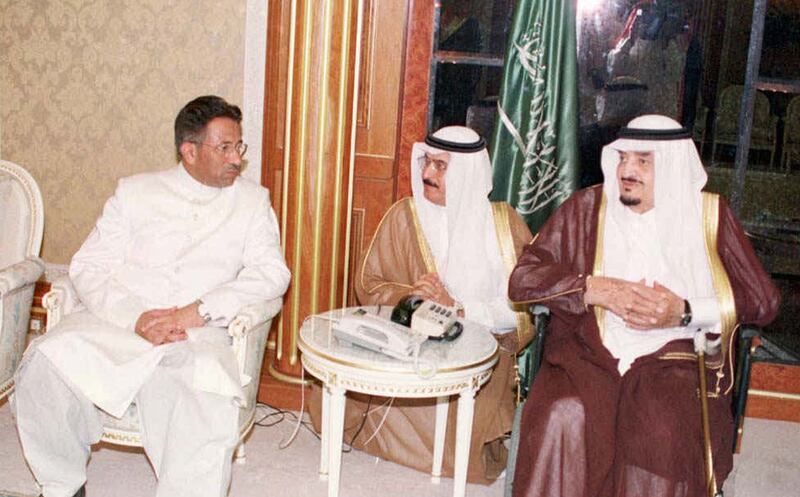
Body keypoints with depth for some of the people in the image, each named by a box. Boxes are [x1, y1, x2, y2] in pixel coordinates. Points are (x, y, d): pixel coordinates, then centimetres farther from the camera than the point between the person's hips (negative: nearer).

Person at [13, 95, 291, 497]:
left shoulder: (252, 201, 15)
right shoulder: (136, 192, 15)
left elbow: (272, 272, 1)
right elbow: (89, 268, 7)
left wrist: (199, 310, -14)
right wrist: (136, 317, -13)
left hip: (197, 331, -1)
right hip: (116, 319, 2)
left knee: (207, 400, -35)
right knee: (44, 366, -25)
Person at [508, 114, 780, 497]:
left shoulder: (709, 214, 9)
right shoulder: (588, 207, 10)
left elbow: (762, 300, 8)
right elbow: (523, 279, 4)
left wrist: (685, 312, -8)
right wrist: (596, 289, -10)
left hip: (674, 358, 0)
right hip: (589, 352, 1)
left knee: (662, 433, -33)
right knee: (563, 418, -32)